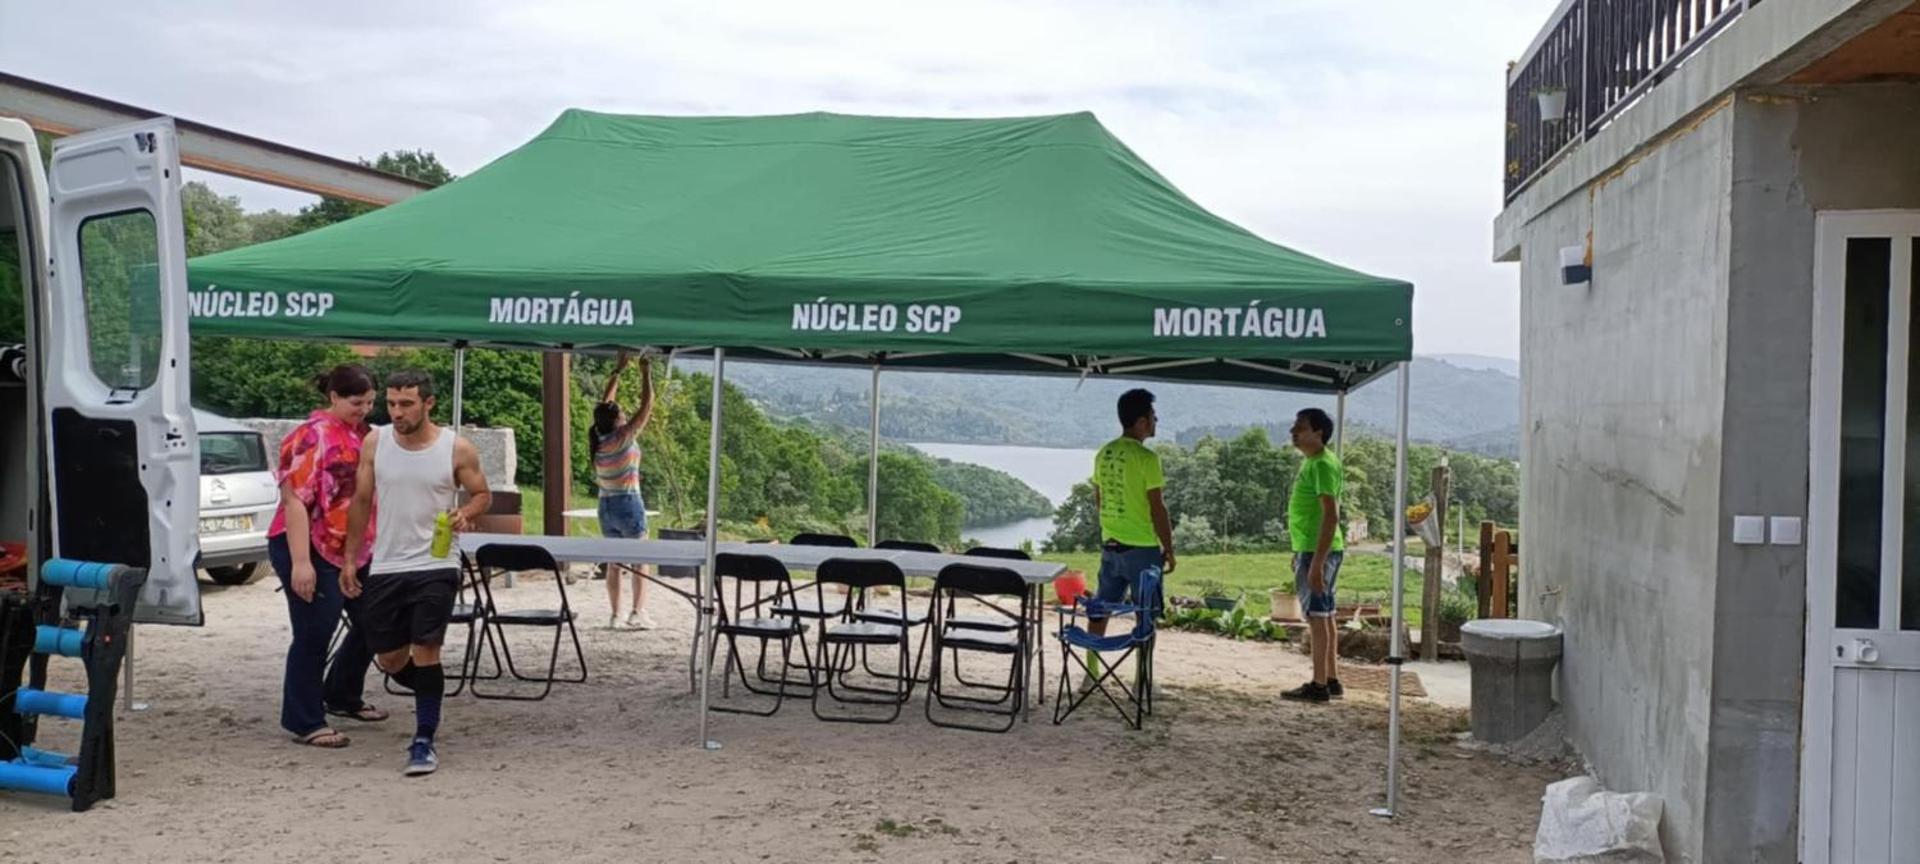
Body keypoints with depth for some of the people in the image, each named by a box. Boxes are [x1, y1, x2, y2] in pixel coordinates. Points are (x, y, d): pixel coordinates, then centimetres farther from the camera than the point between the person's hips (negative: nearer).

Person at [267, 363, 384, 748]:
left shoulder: (360, 433, 10)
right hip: (311, 550, -9)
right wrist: (300, 562, -26)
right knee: (314, 636, -3)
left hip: (353, 550, 9)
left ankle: (342, 697, 34)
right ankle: (305, 723, 9)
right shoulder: (314, 436, -16)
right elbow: (294, 500, -21)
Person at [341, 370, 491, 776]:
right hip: (384, 568, 3)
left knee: (425, 650, -10)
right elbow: (361, 502, 9)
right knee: (389, 660, 8)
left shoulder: (457, 449, -8)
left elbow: (483, 494, 5)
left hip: (435, 567, -3)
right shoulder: (375, 443, -1)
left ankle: (424, 742, 0)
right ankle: (430, 691, 40)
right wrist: (350, 559, 7)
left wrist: (464, 513, -18)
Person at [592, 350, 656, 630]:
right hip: (628, 503, -6)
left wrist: (618, 370, 18)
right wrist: (646, 374, -4)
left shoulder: (599, 438, 2)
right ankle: (638, 610, -9)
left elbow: (605, 402, 14)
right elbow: (647, 405, -12)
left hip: (606, 506, 6)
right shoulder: (624, 436, -14)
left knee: (614, 562, 11)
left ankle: (614, 615, 10)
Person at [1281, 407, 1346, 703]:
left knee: (1317, 616, -6)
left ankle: (1319, 686, -2)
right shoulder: (1310, 461, 14)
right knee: (1324, 616, 13)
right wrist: (1300, 553, 23)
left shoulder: (1323, 464, -17)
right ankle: (1331, 680, 19)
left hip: (1318, 551, -10)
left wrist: (1317, 562, -26)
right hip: (1310, 549, 10)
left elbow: (1330, 515, -23)